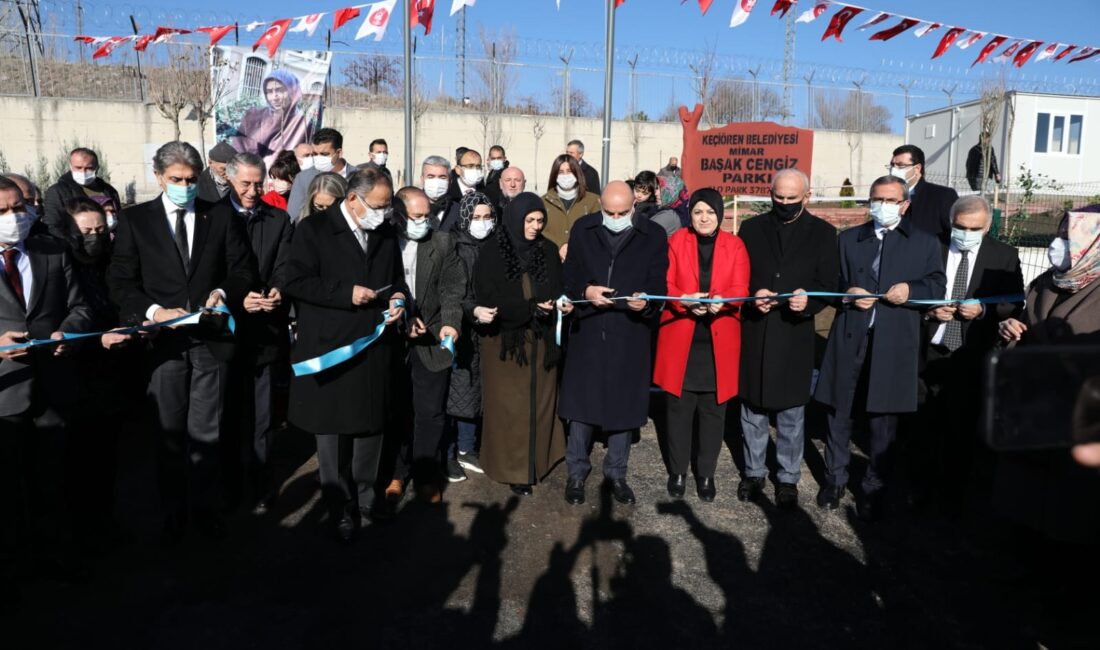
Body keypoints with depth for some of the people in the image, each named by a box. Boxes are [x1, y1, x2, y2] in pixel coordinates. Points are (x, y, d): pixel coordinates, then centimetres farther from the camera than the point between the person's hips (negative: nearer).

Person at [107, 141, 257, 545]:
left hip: (211, 339, 1)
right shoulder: (135, 220, 5)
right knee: (169, 433, 10)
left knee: (206, 433, 8)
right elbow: (120, 281, 1)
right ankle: (173, 513, 24)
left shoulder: (221, 218, 8)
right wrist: (153, 311, -15)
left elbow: (244, 269, 8)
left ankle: (204, 508, 24)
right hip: (163, 340, 0)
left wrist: (223, 292, -12)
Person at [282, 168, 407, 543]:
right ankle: (339, 508, 20)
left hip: (376, 347, 5)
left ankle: (364, 498, 31)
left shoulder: (386, 233, 10)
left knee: (372, 426, 13)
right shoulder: (314, 229, -6)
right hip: (331, 348, -4)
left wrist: (399, 297, -2)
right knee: (333, 432, 6)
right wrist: (346, 294, -19)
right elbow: (296, 283, -11)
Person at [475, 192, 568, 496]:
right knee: (509, 405, 2)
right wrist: (532, 308, -19)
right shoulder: (492, 253, -6)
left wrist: (553, 306, -18)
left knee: (540, 400, 8)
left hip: (541, 339, 3)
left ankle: (538, 460, 22)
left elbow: (557, 290, 4)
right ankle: (513, 468, 12)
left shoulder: (548, 251, 4)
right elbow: (488, 299, -9)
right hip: (504, 339, -3)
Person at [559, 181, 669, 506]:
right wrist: (585, 292, -15)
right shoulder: (582, 230, 4)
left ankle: (616, 473, 27)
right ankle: (576, 471, 24)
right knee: (582, 403, 7)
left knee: (624, 404, 9)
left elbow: (658, 285, -1)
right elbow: (568, 276, 6)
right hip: (588, 330, 1)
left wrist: (646, 302, -22)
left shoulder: (653, 237, 0)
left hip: (630, 335, 0)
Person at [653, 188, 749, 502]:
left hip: (719, 341, 1)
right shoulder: (676, 241, 4)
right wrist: (685, 300, -22)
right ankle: (678, 471, 21)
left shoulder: (734, 245, 5)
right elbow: (665, 285, -2)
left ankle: (706, 473, 22)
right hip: (680, 338, 0)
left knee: (713, 411, 7)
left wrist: (721, 300, -25)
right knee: (679, 408, 5)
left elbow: (740, 288, -4)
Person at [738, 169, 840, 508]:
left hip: (795, 336, -1)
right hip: (753, 333, 2)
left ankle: (788, 478, 24)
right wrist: (752, 295, -15)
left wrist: (808, 300, -22)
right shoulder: (751, 228, 6)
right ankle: (754, 472, 28)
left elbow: (828, 284, -1)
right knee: (752, 410, 12)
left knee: (791, 414, 9)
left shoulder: (822, 232, 2)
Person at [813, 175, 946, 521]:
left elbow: (938, 286, 6)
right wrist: (847, 293, -9)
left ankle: (873, 488, 19)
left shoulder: (925, 243, 11)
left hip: (894, 343, -1)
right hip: (850, 338, 2)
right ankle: (834, 479, 25)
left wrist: (911, 290, -14)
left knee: (883, 419, 5)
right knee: (839, 412, 8)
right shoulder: (849, 239, 15)